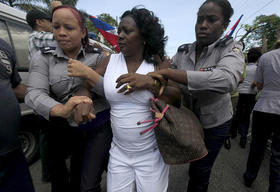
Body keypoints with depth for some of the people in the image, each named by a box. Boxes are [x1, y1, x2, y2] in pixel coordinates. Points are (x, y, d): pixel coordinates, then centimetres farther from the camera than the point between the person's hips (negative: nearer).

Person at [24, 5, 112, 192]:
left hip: (100, 124, 0)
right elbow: (34, 93, -14)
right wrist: (62, 110, -34)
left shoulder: (97, 56, -2)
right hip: (65, 127, 1)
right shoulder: (43, 57, -1)